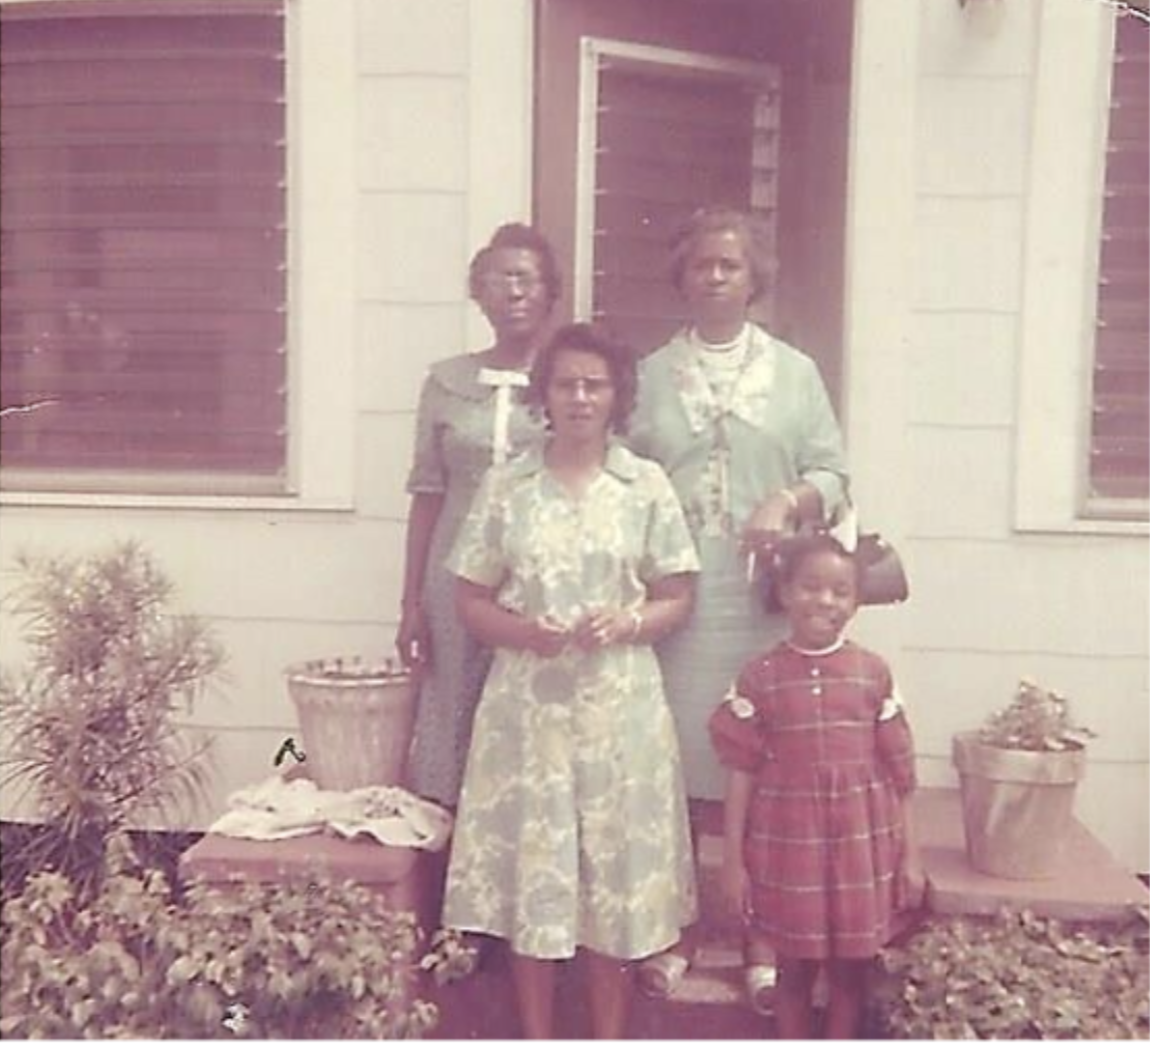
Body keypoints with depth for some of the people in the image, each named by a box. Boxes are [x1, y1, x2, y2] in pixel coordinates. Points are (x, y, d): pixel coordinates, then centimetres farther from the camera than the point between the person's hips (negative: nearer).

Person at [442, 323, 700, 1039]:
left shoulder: (648, 485, 1)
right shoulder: (506, 486, 1)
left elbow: (678, 600, 3)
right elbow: (471, 601, 3)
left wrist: (627, 622, -16)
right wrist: (524, 631, -16)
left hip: (618, 706, 0)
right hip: (528, 704, 0)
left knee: (616, 867, 7)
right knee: (530, 868, 6)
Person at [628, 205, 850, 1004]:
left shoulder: (796, 373, 10)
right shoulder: (651, 375, 10)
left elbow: (832, 473, 6)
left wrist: (789, 503, -15)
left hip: (766, 601, 0)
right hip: (674, 598, 0)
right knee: (672, 763, 4)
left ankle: (765, 937, 18)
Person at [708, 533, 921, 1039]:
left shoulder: (874, 673, -3)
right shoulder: (760, 676, -6)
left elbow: (898, 772, 2)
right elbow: (741, 773, -4)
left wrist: (908, 854, 3)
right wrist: (732, 859, -4)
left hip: (860, 845, 1)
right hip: (788, 845, -1)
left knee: (849, 968, 13)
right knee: (793, 968, 12)